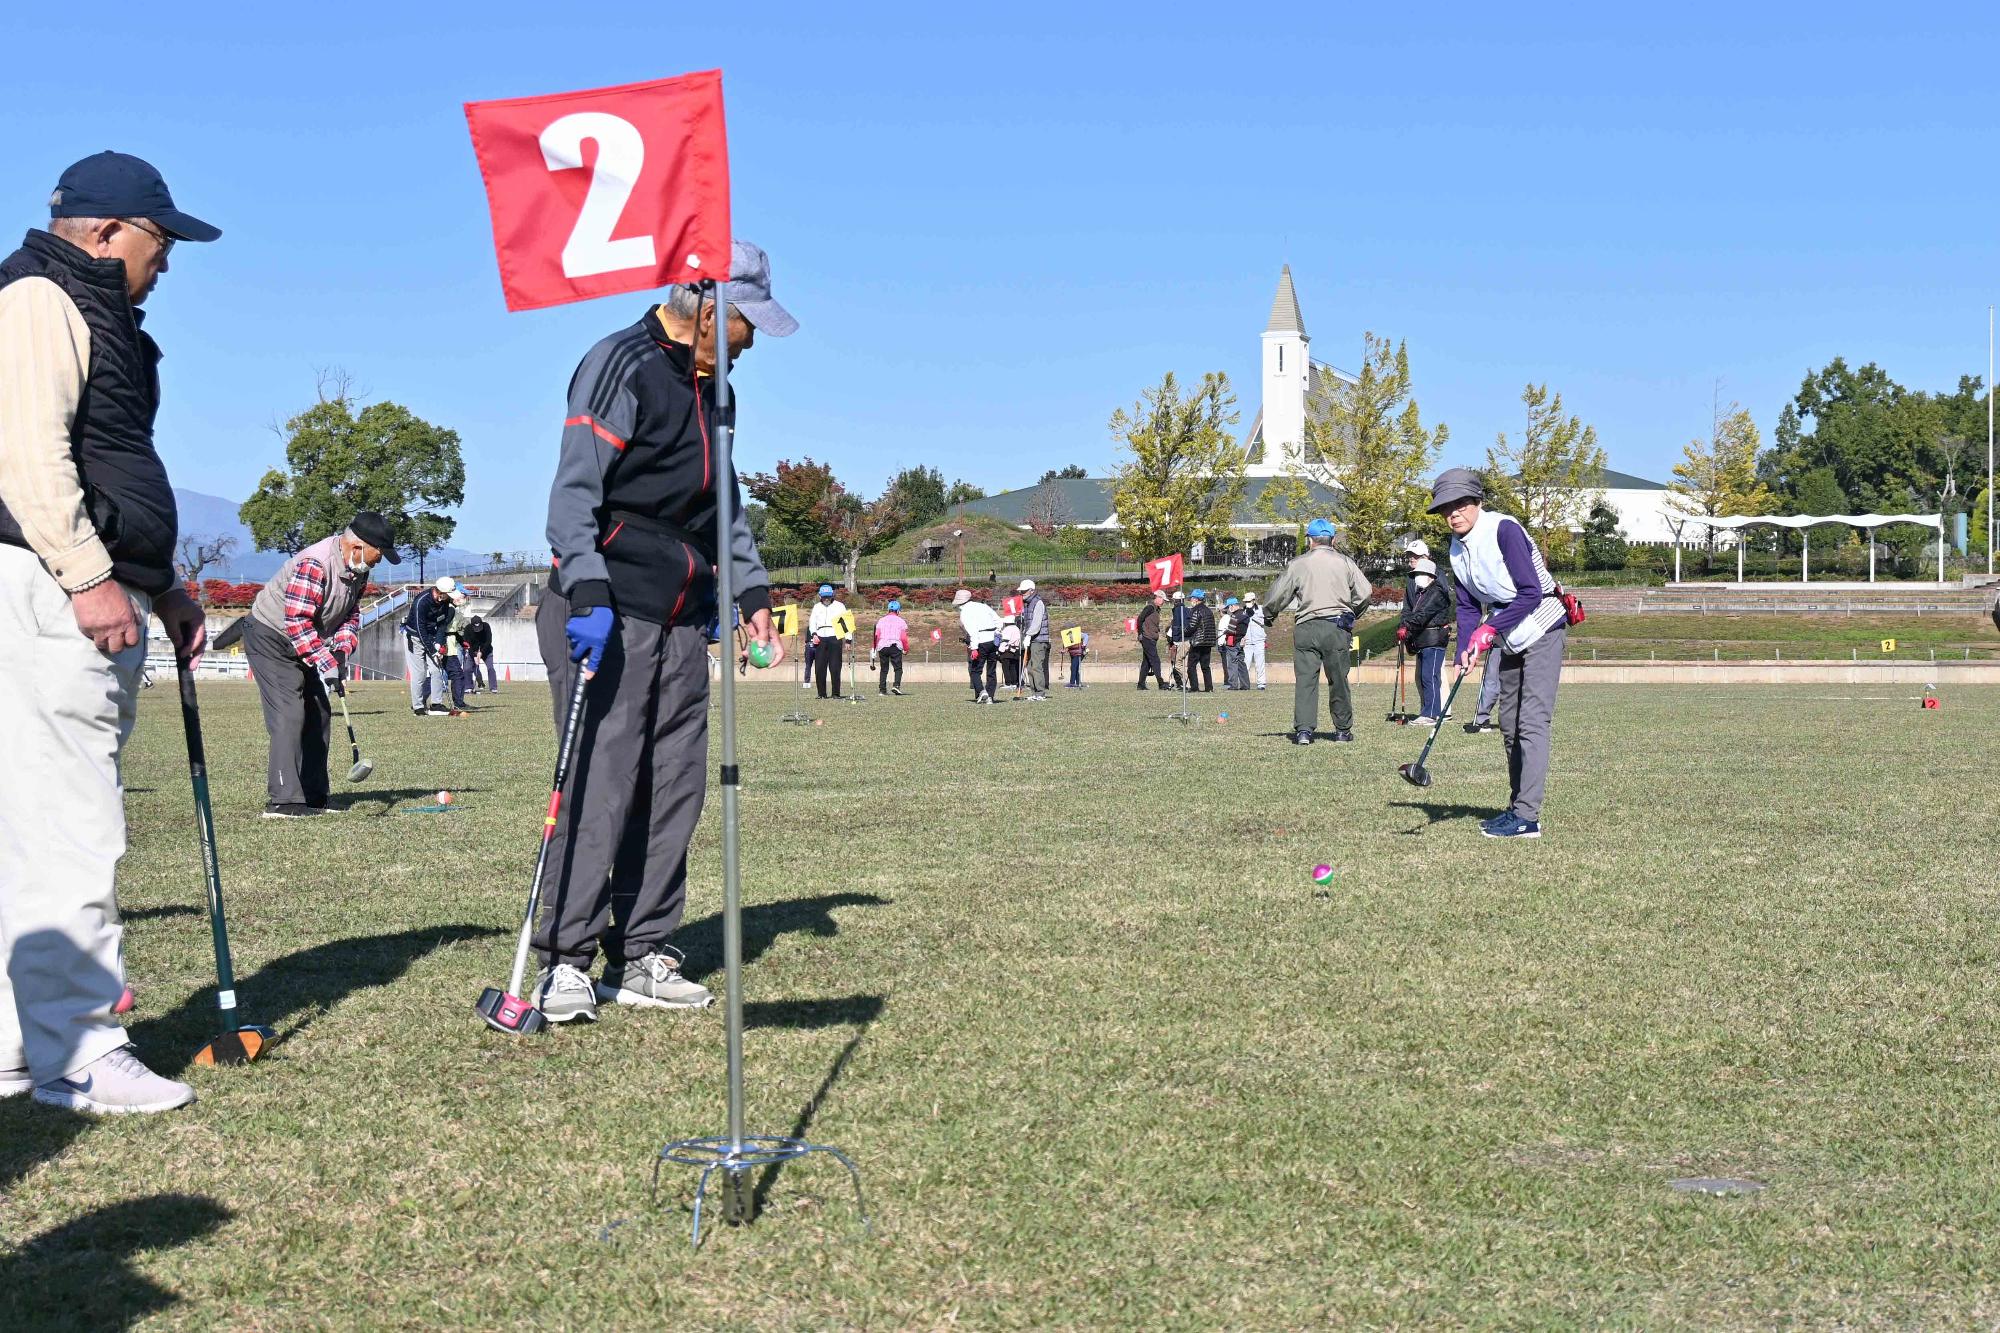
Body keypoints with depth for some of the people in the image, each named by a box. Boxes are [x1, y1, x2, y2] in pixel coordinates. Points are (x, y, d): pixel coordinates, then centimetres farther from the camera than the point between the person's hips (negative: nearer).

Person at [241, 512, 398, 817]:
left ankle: (313, 797, 16)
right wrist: (325, 663, -35)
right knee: (289, 715, -18)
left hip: (306, 644, 10)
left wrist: (341, 651, -9)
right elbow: (296, 622, -33)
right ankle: (282, 801, -21)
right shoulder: (315, 564, -30)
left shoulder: (358, 569, -1)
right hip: (271, 637, -10)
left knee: (319, 714, 9)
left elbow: (351, 613, 8)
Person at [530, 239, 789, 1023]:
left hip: (680, 620, 9)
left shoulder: (712, 392, 19)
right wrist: (586, 595, -24)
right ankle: (565, 960, -5)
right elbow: (575, 488, -15)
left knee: (675, 788, 6)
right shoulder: (621, 366, -8)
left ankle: (640, 958, 12)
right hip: (608, 613, -9)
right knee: (599, 783, -11)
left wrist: (751, 592, 17)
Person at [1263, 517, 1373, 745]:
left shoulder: (1298, 564, 3)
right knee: (1338, 680, 10)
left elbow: (1275, 597, 4)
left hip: (1306, 628, -1)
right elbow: (1364, 592, -1)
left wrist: (1271, 612, 25)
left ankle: (1303, 730, -10)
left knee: (1305, 680, -1)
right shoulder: (1345, 563, 6)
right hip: (1337, 628, 1)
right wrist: (1350, 613, 16)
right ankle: (1343, 729, 17)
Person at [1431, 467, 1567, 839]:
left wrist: (1489, 629, -24)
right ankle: (1517, 806, 21)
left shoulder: (1504, 529, -19)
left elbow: (1531, 593, -23)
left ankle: (1527, 816, -19)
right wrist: (1465, 651, -9)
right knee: (1509, 724, 11)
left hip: (1541, 628, -9)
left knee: (1532, 721, -15)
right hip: (1510, 639, 9)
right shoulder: (1457, 549, 5)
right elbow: (1468, 607, 7)